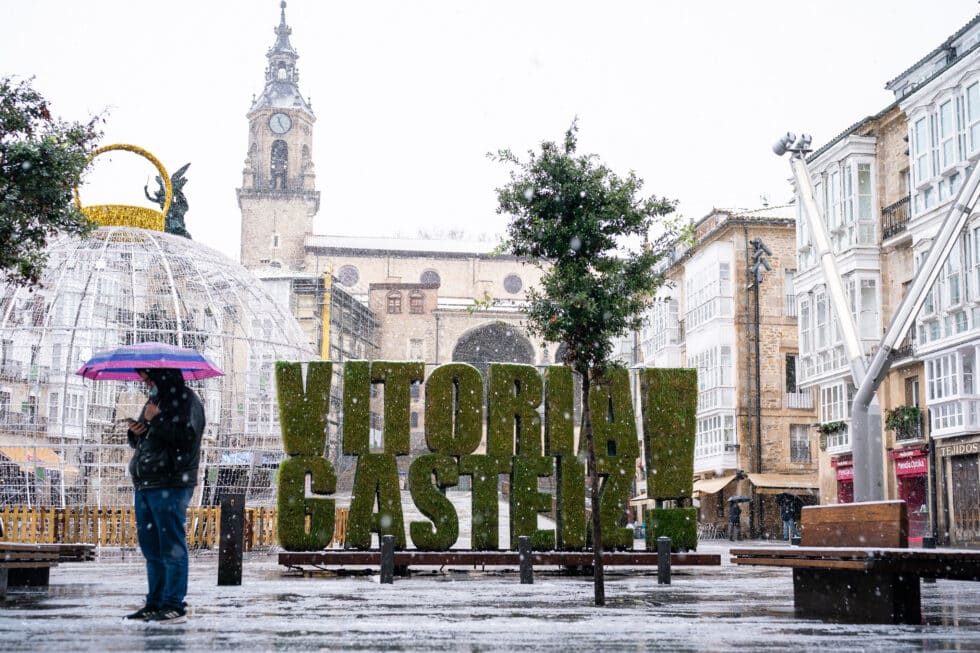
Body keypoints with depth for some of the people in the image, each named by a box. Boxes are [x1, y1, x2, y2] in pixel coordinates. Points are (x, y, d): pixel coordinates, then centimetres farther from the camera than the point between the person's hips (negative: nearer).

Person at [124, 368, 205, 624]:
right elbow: (141, 442, 27)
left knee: (171, 547, -7)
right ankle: (155, 603, 18)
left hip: (171, 486, -9)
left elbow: (187, 437, -19)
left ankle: (175, 605, -4)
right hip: (145, 485, 9)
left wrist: (156, 420, -15)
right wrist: (135, 432, 5)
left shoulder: (186, 400, -5)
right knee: (151, 548, 11)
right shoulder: (154, 400, 22)